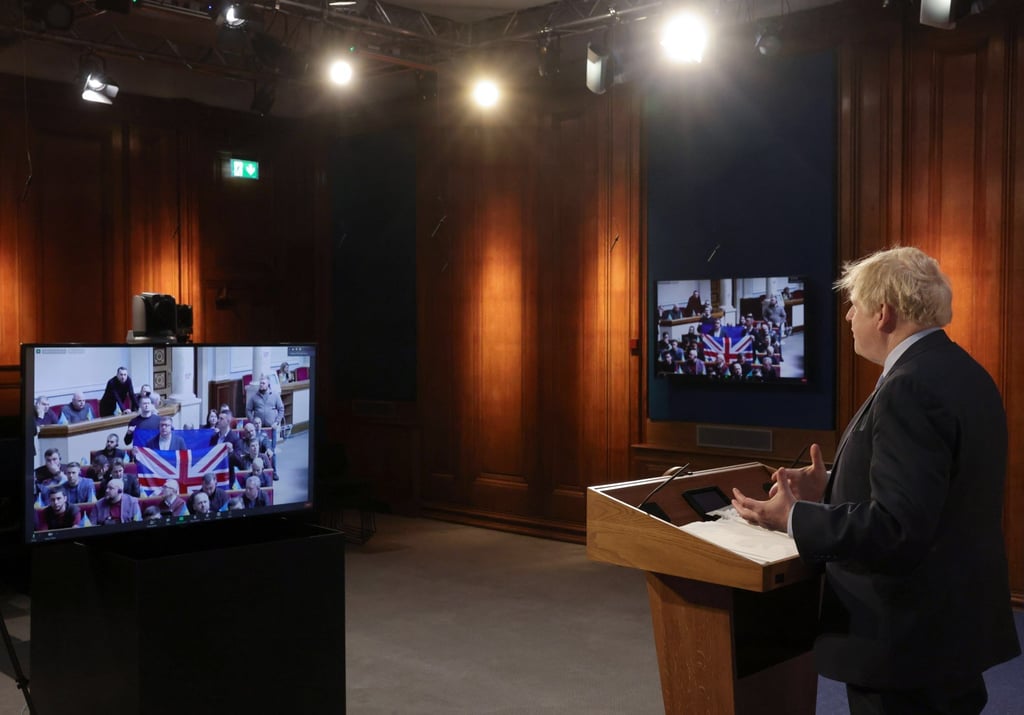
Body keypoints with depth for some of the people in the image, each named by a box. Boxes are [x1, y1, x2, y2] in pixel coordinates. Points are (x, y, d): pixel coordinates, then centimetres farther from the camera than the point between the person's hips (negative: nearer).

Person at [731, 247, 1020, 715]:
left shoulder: (910, 387, -24)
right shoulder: (961, 372, 8)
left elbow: (898, 526, -28)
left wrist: (794, 518, -21)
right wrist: (831, 490, 9)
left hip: (909, 634, -10)